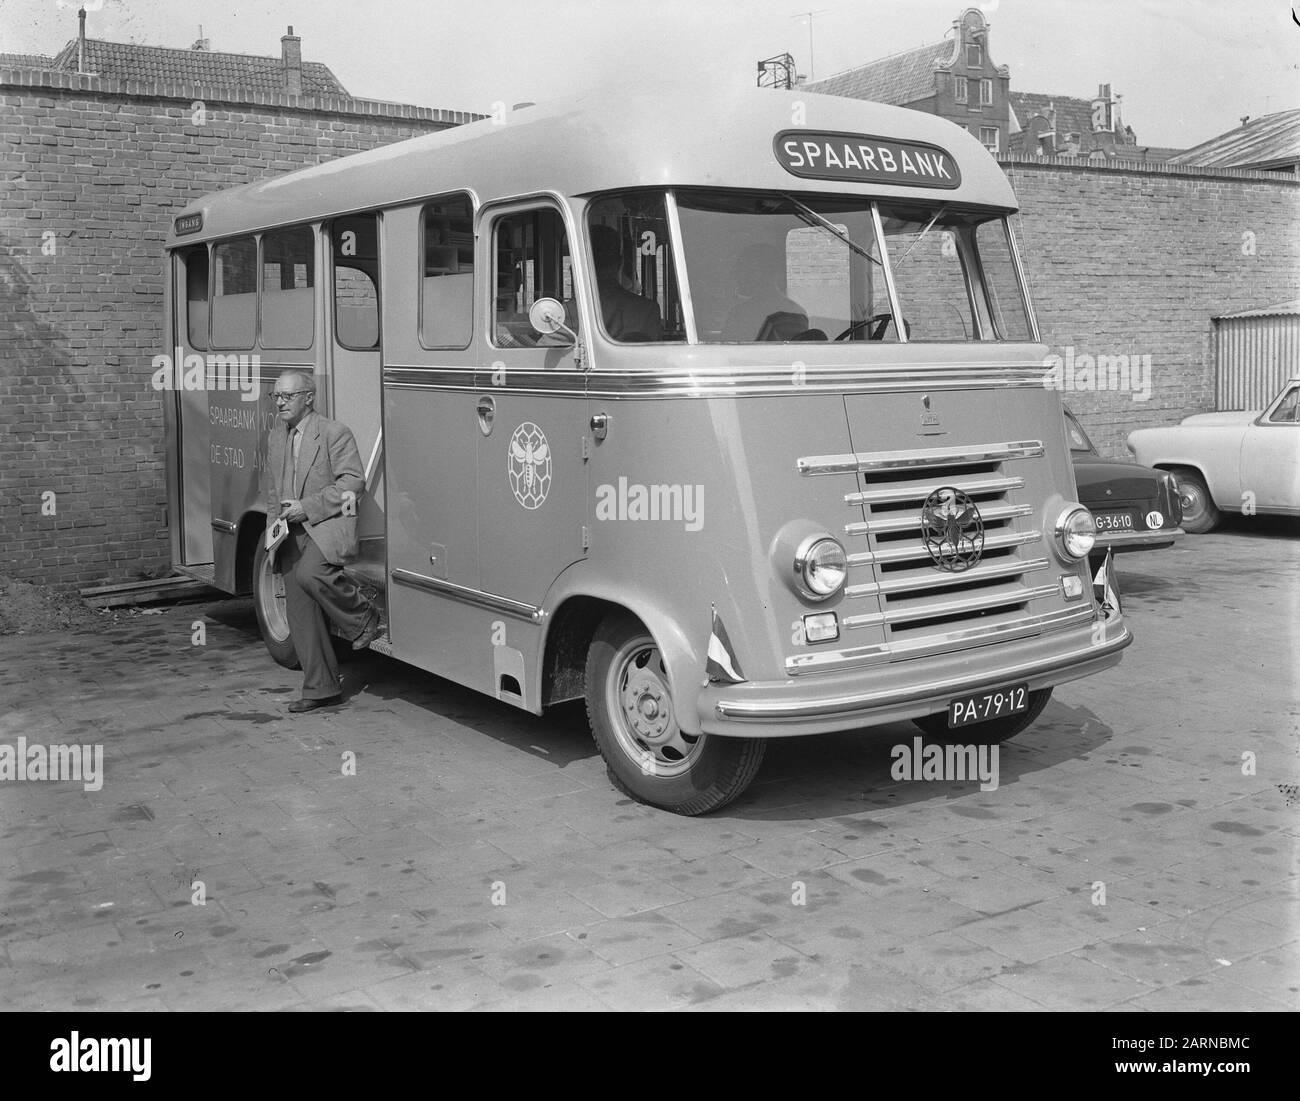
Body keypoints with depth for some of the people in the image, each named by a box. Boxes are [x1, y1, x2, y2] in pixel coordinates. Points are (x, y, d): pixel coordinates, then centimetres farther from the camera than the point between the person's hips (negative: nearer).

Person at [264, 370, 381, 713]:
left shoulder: (334, 433, -5)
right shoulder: (276, 437, 16)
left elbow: (353, 481, -12)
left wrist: (307, 507, -16)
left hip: (329, 523, -7)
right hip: (293, 533, 7)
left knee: (310, 573, -35)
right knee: (301, 618, 4)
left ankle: (364, 617, -10)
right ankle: (321, 688, 13)